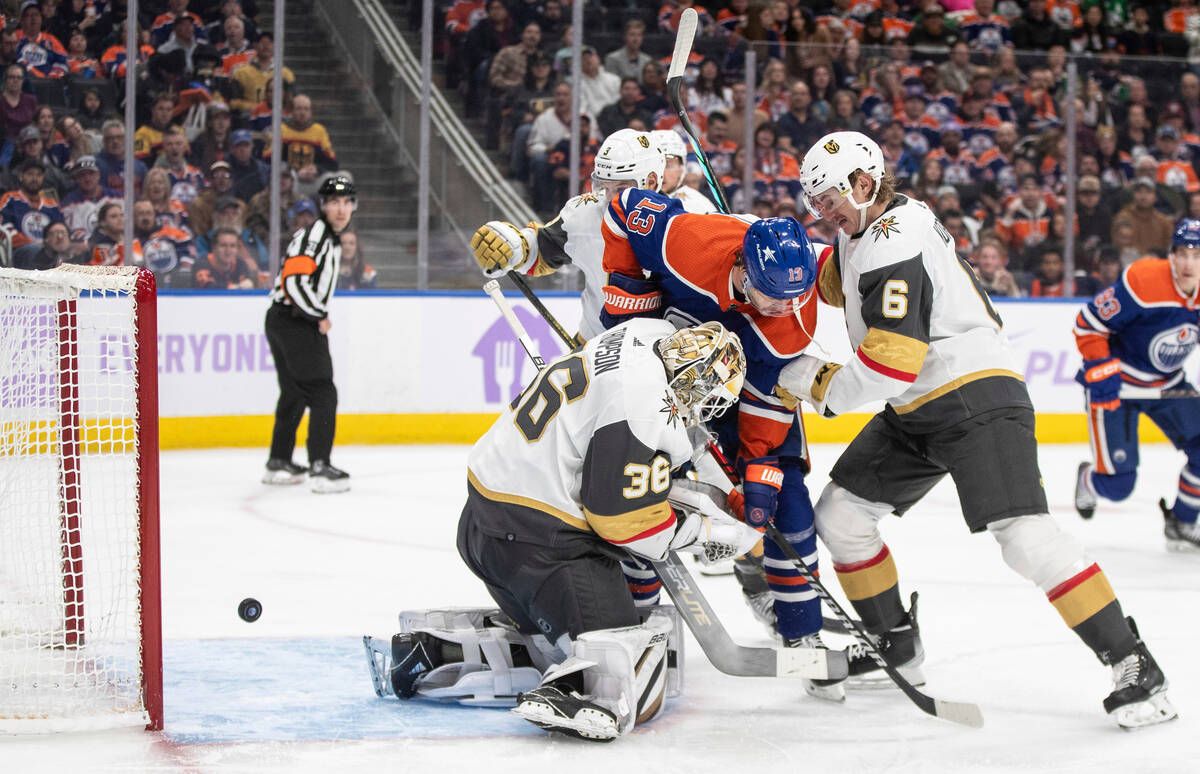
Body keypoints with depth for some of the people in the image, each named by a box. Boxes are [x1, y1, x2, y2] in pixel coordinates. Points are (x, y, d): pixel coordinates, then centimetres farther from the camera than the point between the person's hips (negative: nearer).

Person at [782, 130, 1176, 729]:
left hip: (977, 401, -11)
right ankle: (896, 648, 19)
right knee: (840, 514, 7)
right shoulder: (866, 228, 10)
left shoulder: (897, 248, -20)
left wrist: (816, 383, -11)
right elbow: (831, 281, 31)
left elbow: (891, 366, -26)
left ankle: (1133, 668, -21)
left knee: (1022, 534, -23)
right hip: (916, 415, 11)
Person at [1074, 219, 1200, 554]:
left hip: (1168, 384, 6)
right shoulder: (1143, 282, -28)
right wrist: (1100, 372, -24)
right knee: (1117, 485, -7)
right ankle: (1088, 481, 31)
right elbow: (1088, 325, -20)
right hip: (1115, 386, -6)